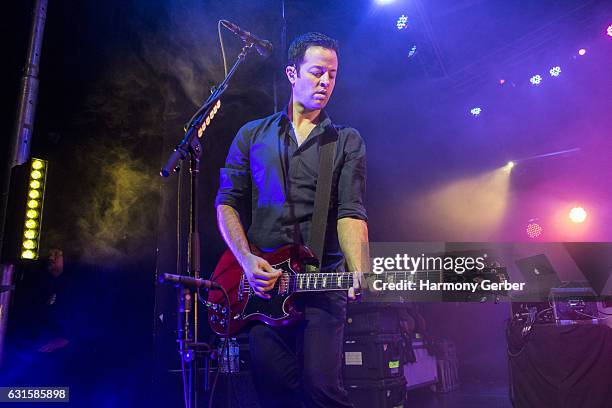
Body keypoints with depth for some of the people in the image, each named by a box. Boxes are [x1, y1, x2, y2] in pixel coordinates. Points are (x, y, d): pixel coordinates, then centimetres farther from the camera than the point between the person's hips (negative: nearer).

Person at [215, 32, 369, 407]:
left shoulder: (348, 141, 8)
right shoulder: (253, 135, 13)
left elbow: (351, 212, -4)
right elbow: (227, 203, 9)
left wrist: (360, 276, -22)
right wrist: (247, 260, -6)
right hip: (261, 285, 2)